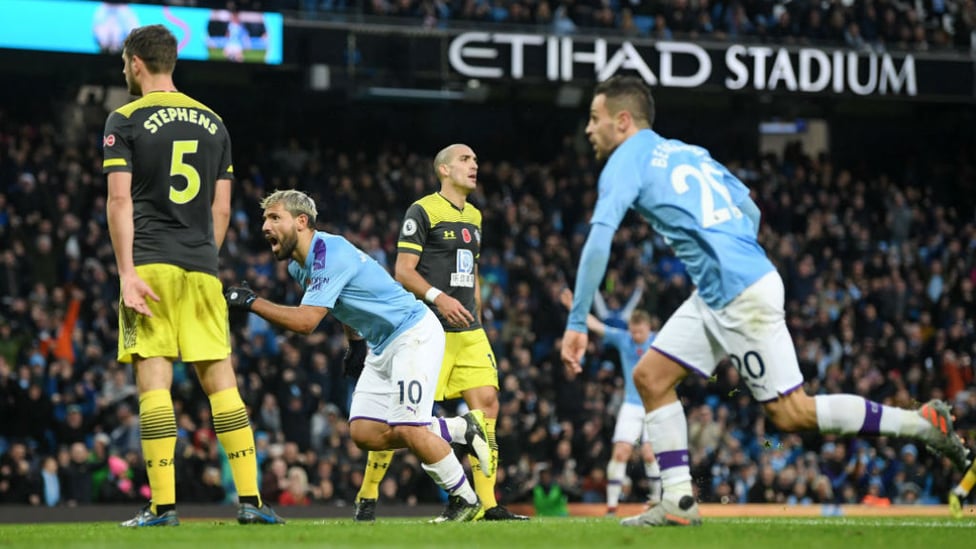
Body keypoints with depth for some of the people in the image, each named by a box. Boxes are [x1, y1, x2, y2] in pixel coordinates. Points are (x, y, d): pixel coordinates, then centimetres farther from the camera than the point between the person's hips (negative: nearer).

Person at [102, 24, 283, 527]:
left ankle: (163, 506, -10)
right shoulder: (212, 122, 15)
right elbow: (221, 209, 15)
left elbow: (120, 200, -8)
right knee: (221, 382, 4)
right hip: (201, 269, 4)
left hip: (151, 264, -4)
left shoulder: (125, 121, 1)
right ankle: (249, 499, -2)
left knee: (154, 383, -5)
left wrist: (127, 273, -11)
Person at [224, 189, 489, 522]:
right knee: (364, 434, 1)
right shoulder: (298, 265, 5)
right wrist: (356, 344, 20)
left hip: (415, 335, -10)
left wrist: (251, 302, -25)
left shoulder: (330, 253, -25)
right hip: (381, 345, 10)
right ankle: (460, 429, 13)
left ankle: (466, 501, 0)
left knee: (407, 429, -19)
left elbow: (305, 321, -32)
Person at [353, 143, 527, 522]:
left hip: (468, 332, 7)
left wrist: (476, 320, 18)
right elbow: (403, 271, -10)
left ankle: (487, 504, -3)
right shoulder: (423, 211, -6)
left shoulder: (473, 217, 17)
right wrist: (438, 298, -22)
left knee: (486, 402, -5)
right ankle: (367, 496, 8)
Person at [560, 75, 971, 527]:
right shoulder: (688, 153, 19)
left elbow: (598, 241, -18)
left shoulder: (626, 162, -6)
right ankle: (679, 502, 5)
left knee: (791, 414, -4)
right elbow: (750, 211, 22)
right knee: (650, 376, 8)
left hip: (741, 297, -9)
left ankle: (923, 423, 0)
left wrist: (576, 324, -18)